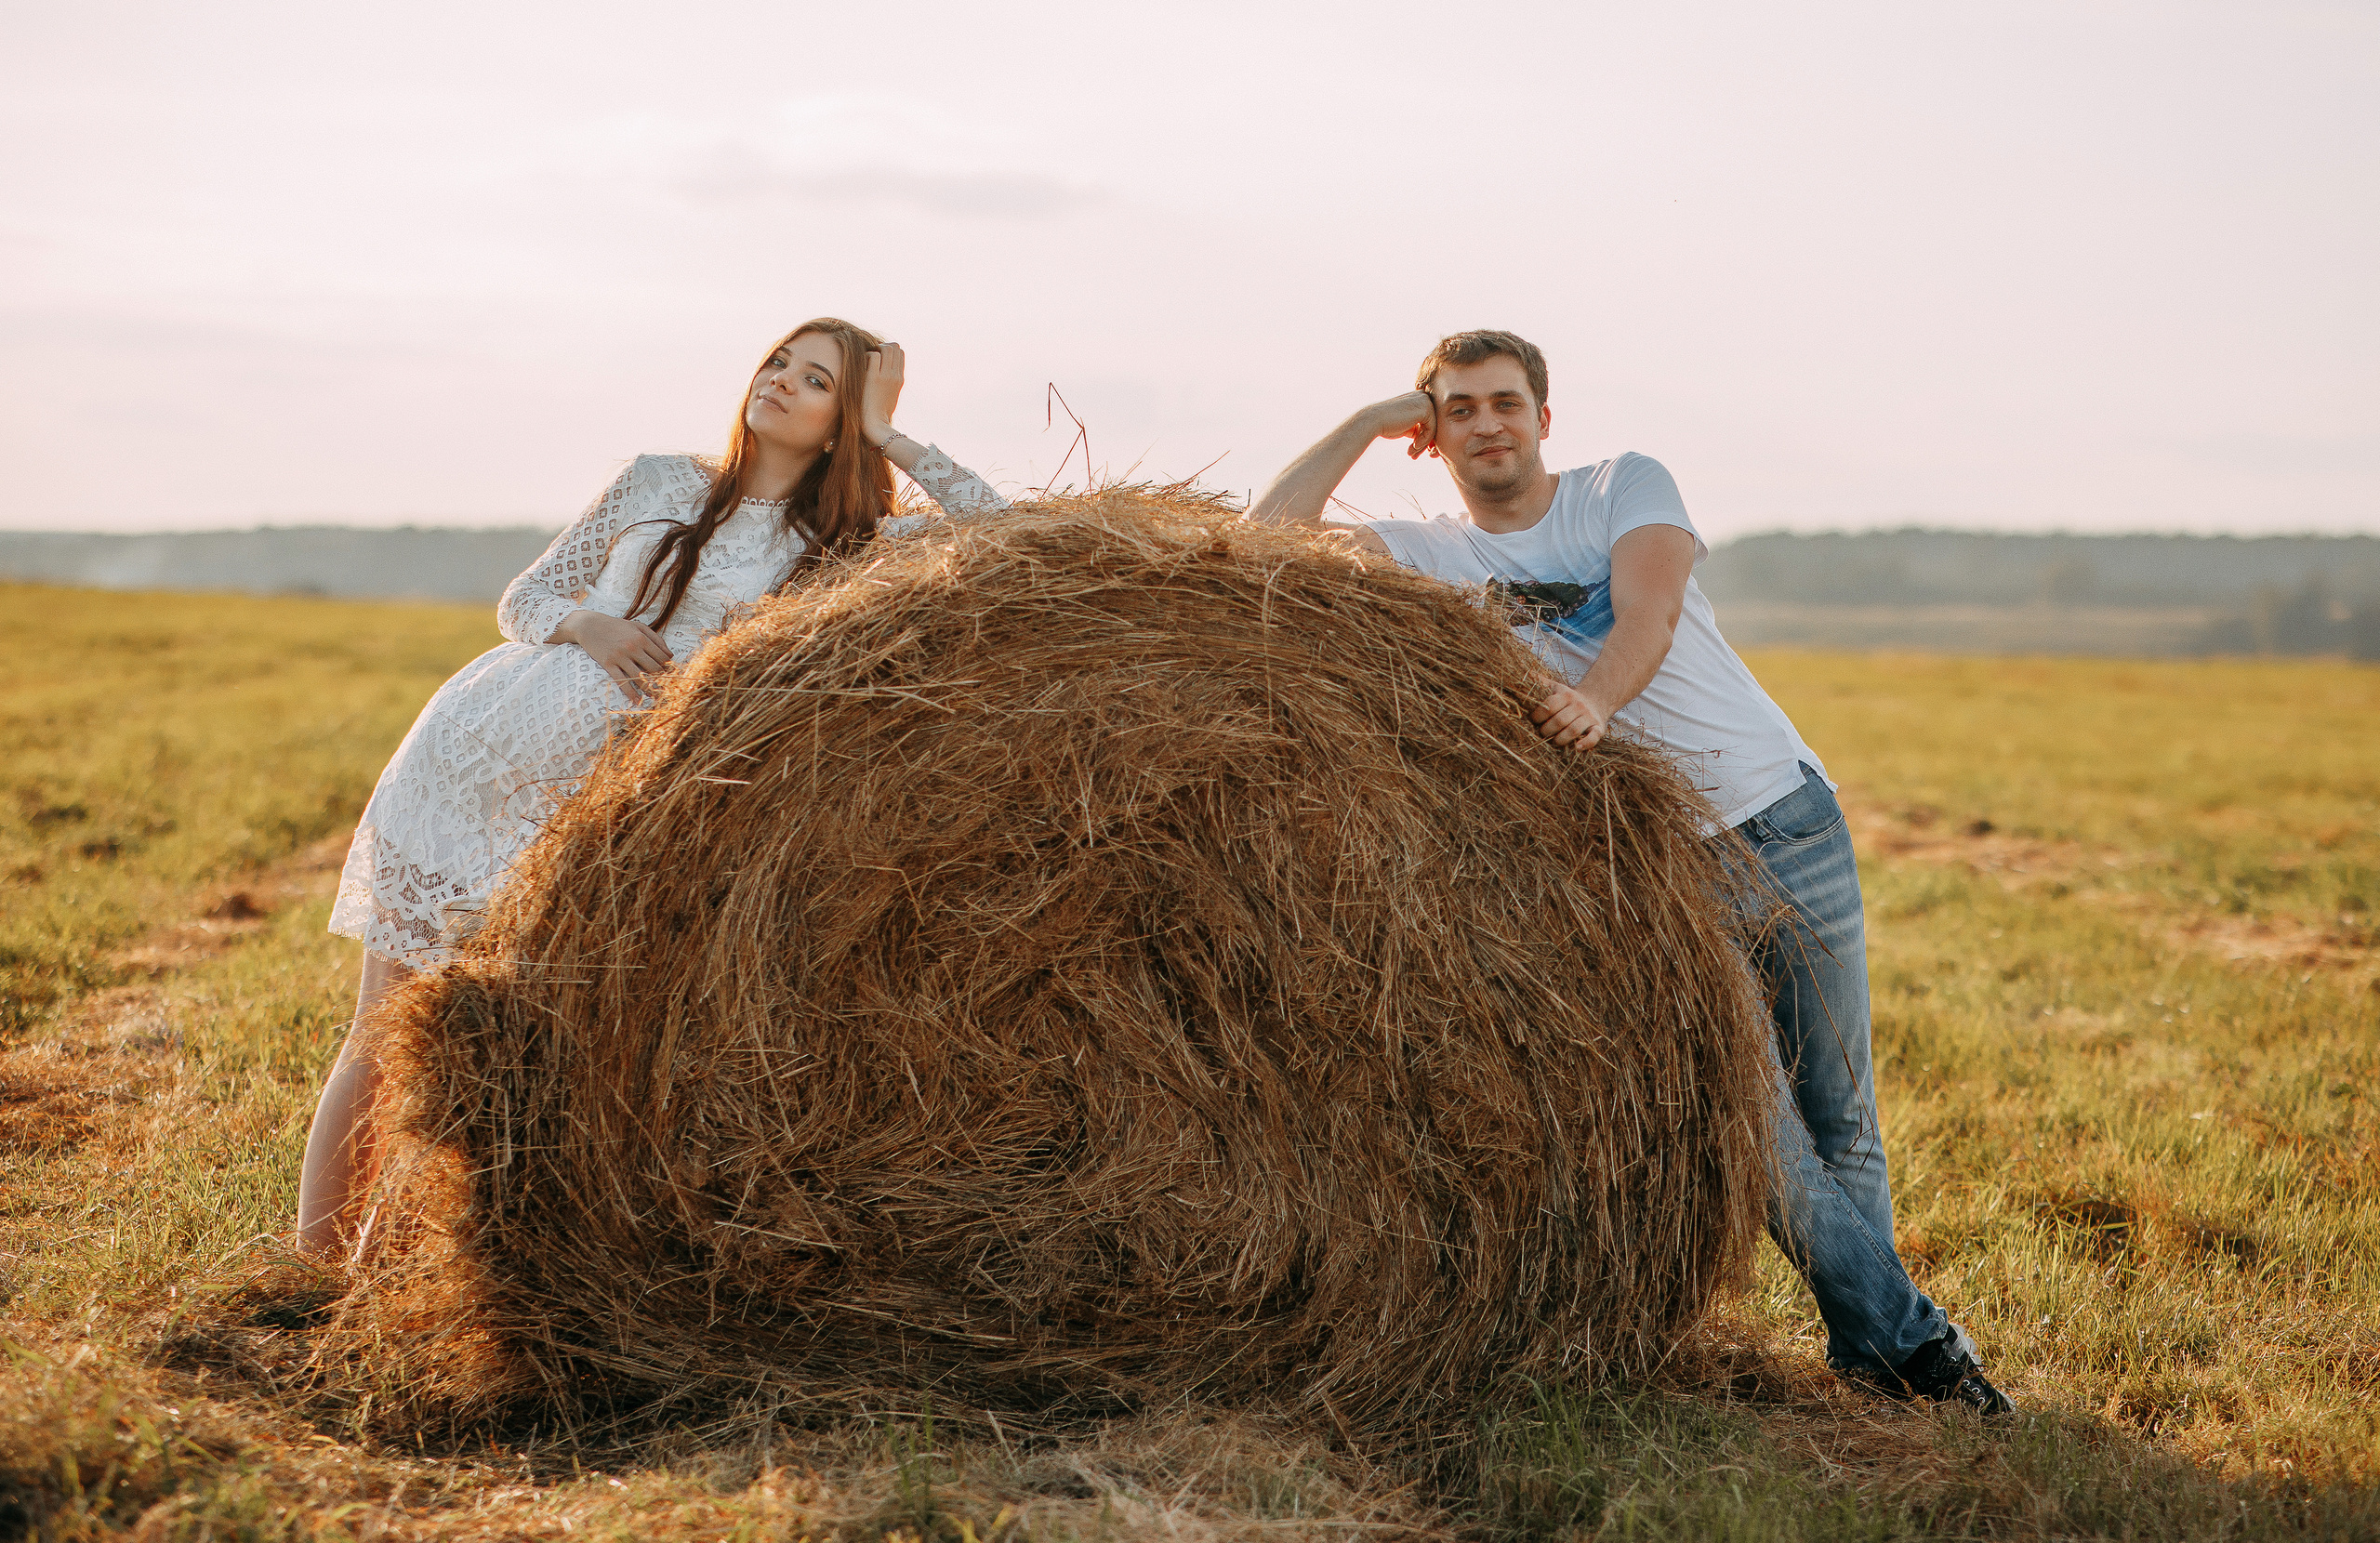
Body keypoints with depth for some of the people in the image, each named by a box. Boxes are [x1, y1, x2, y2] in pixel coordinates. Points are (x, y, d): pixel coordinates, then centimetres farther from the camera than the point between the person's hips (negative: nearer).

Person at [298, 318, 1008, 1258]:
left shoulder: (842, 548, 2)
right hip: (472, 748, 1)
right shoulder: (661, 484, 7)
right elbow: (522, 600, 11)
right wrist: (586, 625, -11)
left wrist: (889, 439, -3)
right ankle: (312, 1263, 11)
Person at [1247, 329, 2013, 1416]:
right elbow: (1267, 538, -7)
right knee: (1752, 1124, -7)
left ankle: (1864, 1346, 24)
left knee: (1837, 1113, 7)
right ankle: (1904, 1335, 9)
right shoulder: (1427, 556, 5)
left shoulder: (1624, 487, 4)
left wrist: (1598, 698, -36)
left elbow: (1649, 612, -16)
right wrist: (1370, 420, -2)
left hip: (1784, 816, 1)